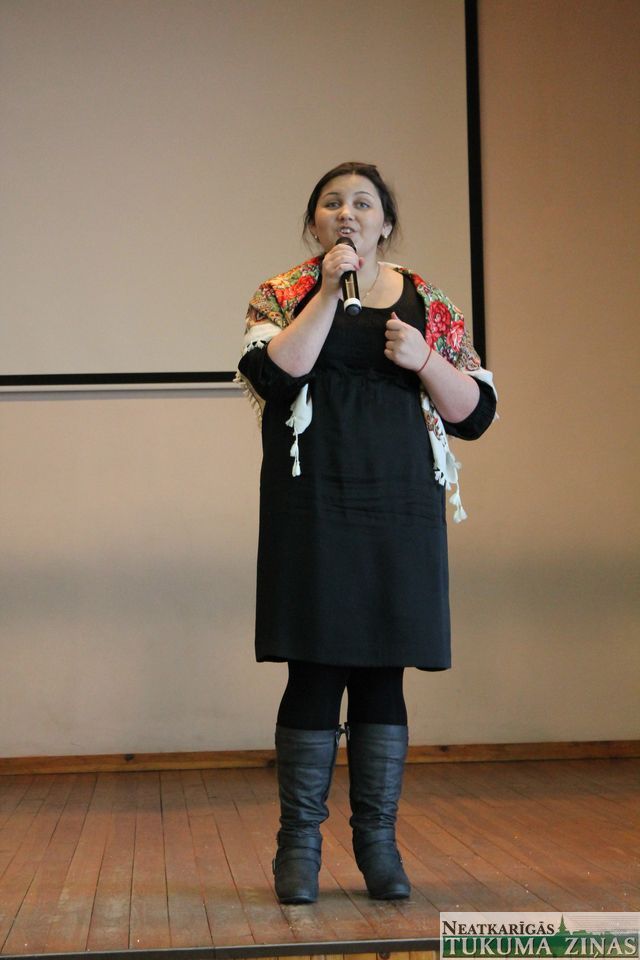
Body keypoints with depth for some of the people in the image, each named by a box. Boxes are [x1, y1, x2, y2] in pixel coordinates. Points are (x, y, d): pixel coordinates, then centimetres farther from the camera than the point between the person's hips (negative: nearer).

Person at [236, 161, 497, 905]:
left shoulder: (429, 304, 11)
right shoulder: (282, 295, 6)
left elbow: (475, 412, 7)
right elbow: (272, 376, -14)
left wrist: (425, 360, -10)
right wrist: (330, 291, -13)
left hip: (401, 511, 2)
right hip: (311, 509, -2)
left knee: (383, 673, 5)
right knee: (315, 670, -2)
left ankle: (378, 838, 17)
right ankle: (299, 842, 11)